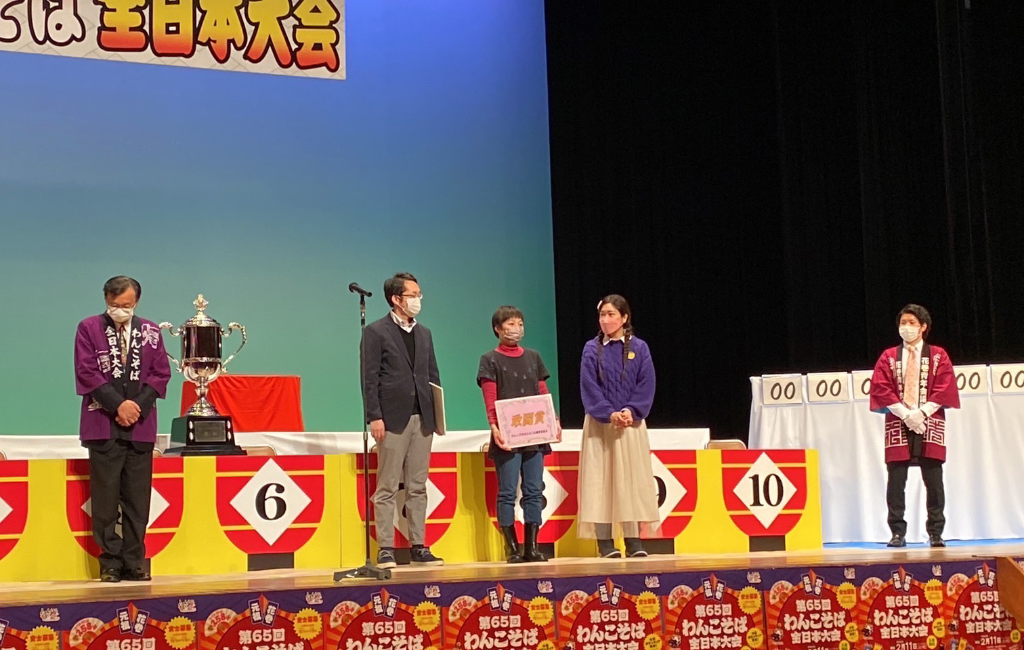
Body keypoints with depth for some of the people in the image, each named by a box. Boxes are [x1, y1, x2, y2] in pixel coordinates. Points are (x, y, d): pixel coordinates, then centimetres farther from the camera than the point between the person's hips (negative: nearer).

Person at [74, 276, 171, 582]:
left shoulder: (150, 331, 11)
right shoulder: (89, 328, 3)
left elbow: (161, 373, 8)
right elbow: (87, 373, -4)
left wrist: (138, 406, -6)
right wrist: (118, 404, -11)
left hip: (141, 427, 2)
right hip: (103, 425, -2)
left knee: (138, 500, 4)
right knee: (105, 499, -2)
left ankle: (134, 562, 9)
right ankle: (110, 563, 4)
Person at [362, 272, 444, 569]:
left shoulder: (424, 334, 16)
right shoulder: (376, 332, -2)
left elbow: (433, 376, 17)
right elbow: (370, 378, -7)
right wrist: (374, 417, -14)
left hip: (422, 419, 6)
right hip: (393, 419, -6)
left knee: (418, 488, 8)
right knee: (387, 488, -2)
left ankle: (418, 547, 11)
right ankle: (385, 549, 1)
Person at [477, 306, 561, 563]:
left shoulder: (533, 357, 15)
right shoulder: (490, 360, 2)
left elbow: (543, 394, 14)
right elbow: (490, 400, -6)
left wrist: (554, 420, 1)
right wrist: (494, 427, -20)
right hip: (508, 436, -4)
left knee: (534, 491, 3)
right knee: (508, 492, -4)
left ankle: (531, 546, 6)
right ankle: (512, 549, 0)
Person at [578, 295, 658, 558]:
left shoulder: (639, 348, 5)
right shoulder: (592, 349, 3)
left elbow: (646, 385, 0)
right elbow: (589, 388, -4)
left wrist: (631, 411, -15)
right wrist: (609, 414, -16)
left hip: (631, 424, 1)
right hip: (599, 425, -1)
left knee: (632, 478, 1)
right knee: (600, 479, -3)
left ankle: (633, 540, 5)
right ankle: (604, 541, -1)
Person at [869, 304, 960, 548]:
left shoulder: (938, 356, 9)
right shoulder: (888, 357, 10)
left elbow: (945, 388, -1)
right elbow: (881, 389, 0)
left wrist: (922, 412, -13)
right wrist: (905, 414, -12)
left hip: (930, 424, -1)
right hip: (898, 424, 1)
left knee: (933, 480, -2)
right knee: (896, 481, -3)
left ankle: (935, 533, 3)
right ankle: (898, 533, 1)